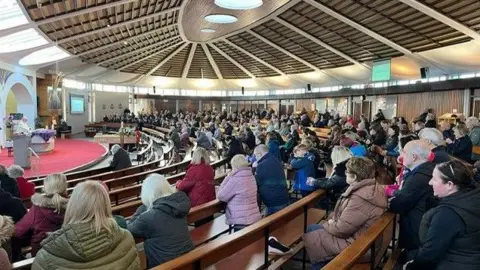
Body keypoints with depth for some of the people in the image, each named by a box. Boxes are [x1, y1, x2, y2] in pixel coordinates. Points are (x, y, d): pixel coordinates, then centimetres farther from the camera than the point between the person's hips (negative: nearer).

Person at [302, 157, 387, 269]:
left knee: (310, 234, 0)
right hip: (356, 235, 9)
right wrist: (333, 219, 3)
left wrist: (327, 225, -5)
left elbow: (341, 230, -24)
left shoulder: (360, 199, -31)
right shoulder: (372, 188, 1)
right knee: (313, 229, 15)